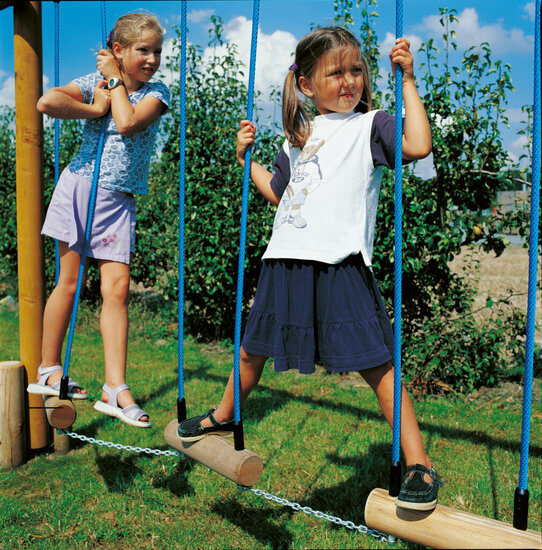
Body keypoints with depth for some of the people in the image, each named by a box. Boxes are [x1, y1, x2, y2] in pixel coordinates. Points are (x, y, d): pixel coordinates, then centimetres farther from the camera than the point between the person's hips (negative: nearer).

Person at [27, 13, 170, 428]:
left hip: (119, 200, 1)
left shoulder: (156, 92, 4)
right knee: (70, 282, 4)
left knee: (117, 287, -7)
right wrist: (94, 109, -11)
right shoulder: (95, 81, 1)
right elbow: (46, 103, -17)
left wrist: (115, 80, -6)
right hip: (81, 185, -1)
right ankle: (48, 371, 19)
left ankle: (116, 389, -5)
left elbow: (128, 123, -17)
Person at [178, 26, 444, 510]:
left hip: (340, 262, -6)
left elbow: (419, 145, -18)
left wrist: (408, 80, -12)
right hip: (286, 261, 6)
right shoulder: (299, 136, 18)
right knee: (253, 347, 21)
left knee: (375, 364, -9)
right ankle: (224, 417, 48)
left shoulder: (369, 125, 1)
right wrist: (245, 158, 23)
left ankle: (419, 464, 2)